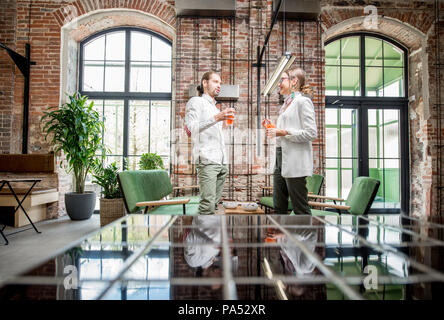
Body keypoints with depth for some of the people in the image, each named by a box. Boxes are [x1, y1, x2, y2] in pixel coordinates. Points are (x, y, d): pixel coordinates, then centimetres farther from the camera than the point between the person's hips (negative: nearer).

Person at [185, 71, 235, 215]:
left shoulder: (216, 108, 30)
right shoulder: (196, 101, 6)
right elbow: (191, 127, -12)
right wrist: (215, 118, -22)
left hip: (221, 162, 8)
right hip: (206, 160, -7)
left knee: (214, 203, 2)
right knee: (207, 205, -16)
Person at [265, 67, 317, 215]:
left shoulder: (303, 101, -5)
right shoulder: (286, 104, 21)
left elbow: (311, 133, -14)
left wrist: (284, 132, -15)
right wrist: (274, 130, 11)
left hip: (295, 162, -9)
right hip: (281, 158, 9)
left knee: (300, 210, -2)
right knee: (279, 208, 12)